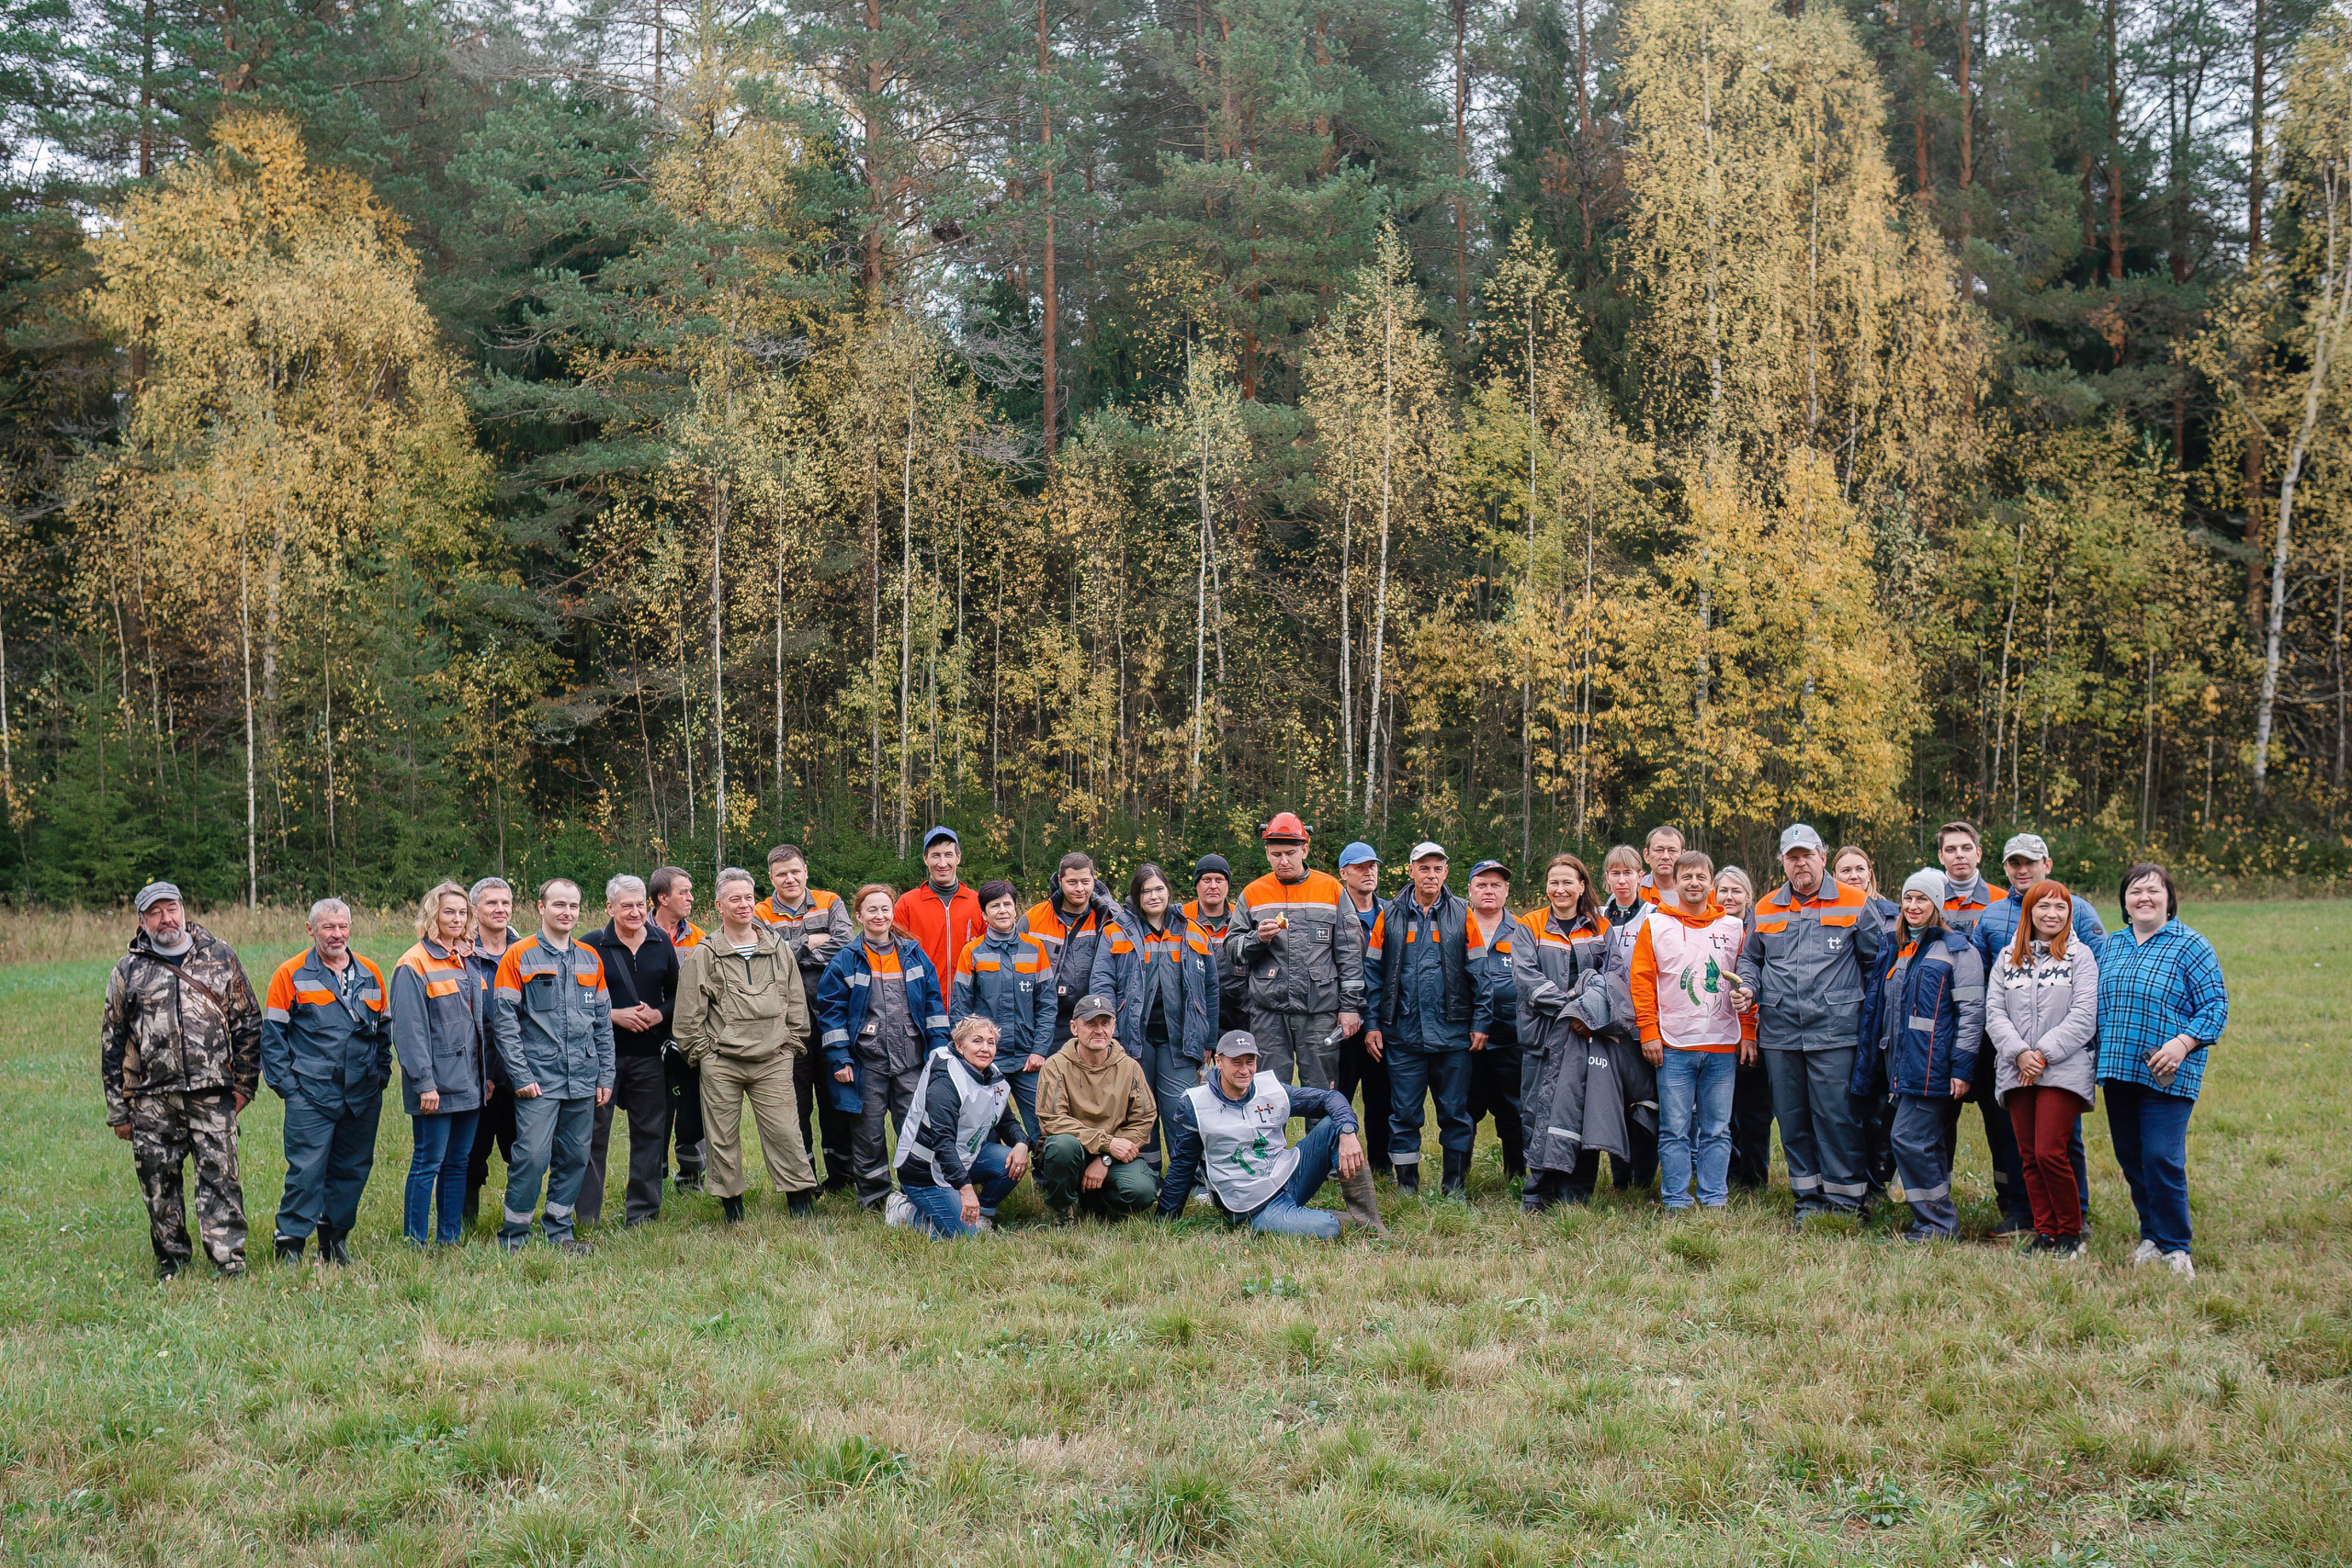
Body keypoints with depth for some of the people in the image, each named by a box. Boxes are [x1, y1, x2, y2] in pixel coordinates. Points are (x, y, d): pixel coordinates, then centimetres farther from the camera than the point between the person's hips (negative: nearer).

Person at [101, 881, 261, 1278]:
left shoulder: (220, 957, 7)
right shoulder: (128, 970, 7)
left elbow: (247, 1022, 11)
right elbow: (112, 1041, 10)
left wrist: (244, 1082, 6)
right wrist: (118, 1110, 7)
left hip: (212, 1094, -1)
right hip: (152, 1100, 1)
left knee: (220, 1174, -5)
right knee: (159, 1182, 5)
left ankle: (228, 1257, 0)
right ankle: (171, 1260, 18)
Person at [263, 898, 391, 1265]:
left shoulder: (370, 973, 11)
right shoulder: (291, 974, 0)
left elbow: (384, 1028, 19)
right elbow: (272, 1034, 0)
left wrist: (381, 1073, 10)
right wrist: (284, 1084, -6)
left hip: (363, 1095, 4)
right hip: (310, 1094, -4)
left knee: (353, 1168, 9)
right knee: (306, 1170, -9)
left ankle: (335, 1239, 22)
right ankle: (290, 1243, 0)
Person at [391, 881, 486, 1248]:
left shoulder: (465, 961, 14)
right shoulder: (414, 965, -9)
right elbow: (409, 1029, -14)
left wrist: (486, 1073, 15)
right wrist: (424, 1083, -18)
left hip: (468, 1083, 7)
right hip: (436, 1086, -7)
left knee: (459, 1163, 11)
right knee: (427, 1164, -3)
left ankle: (450, 1238, 19)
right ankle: (415, 1243, 4)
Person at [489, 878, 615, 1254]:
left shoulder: (590, 959, 13)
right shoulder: (519, 957, -2)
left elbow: (603, 1022, 16)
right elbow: (504, 1021, -5)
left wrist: (605, 1075, 10)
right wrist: (521, 1075, -11)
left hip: (583, 1079, 5)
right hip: (539, 1078, -5)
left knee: (575, 1157, 7)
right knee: (532, 1156, -10)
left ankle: (559, 1230, 20)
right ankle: (513, 1236, 1)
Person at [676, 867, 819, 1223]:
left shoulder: (778, 948, 10)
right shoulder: (703, 954, 2)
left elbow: (796, 1003, 15)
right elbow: (689, 1013, 3)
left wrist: (792, 1044, 9)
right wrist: (702, 1051, -1)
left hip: (773, 1061, 1)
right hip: (721, 1063, -1)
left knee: (784, 1132, -3)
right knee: (722, 1137, 4)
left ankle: (801, 1198, 6)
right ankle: (731, 1203, 17)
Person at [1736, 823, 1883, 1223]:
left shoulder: (1854, 904, 3)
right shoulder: (1766, 909, 13)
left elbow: (1876, 961, 7)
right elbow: (1750, 958, 25)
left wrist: (1869, 1010, 1)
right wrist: (1748, 988, 5)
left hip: (1834, 1032, -4)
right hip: (1779, 1034, 4)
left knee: (1836, 1114, -6)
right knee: (1791, 1117, 8)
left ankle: (1845, 1199, 2)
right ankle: (1808, 1197, 17)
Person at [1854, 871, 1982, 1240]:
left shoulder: (1957, 949, -4)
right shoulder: (1893, 950, 19)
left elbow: (1971, 1012, -9)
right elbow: (1877, 1008, 24)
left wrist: (1962, 1067, -15)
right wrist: (1870, 1064, 20)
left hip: (1932, 1067, -7)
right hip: (1899, 1065, 7)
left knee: (1909, 1138, -13)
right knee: (1930, 1143, 10)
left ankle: (1939, 1221, -4)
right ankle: (1935, 1218, 16)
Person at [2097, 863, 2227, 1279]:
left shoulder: (2191, 947, -3)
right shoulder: (2110, 945, 14)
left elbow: (2215, 1006, -6)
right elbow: (2094, 1002, 22)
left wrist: (2183, 1043, -19)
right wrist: (2098, 1054, 10)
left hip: (2167, 1075, -6)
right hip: (2117, 1071, 6)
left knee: (2162, 1159, -11)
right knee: (2130, 1159, 10)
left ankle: (2174, 1248, 0)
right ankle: (2151, 1236, 24)